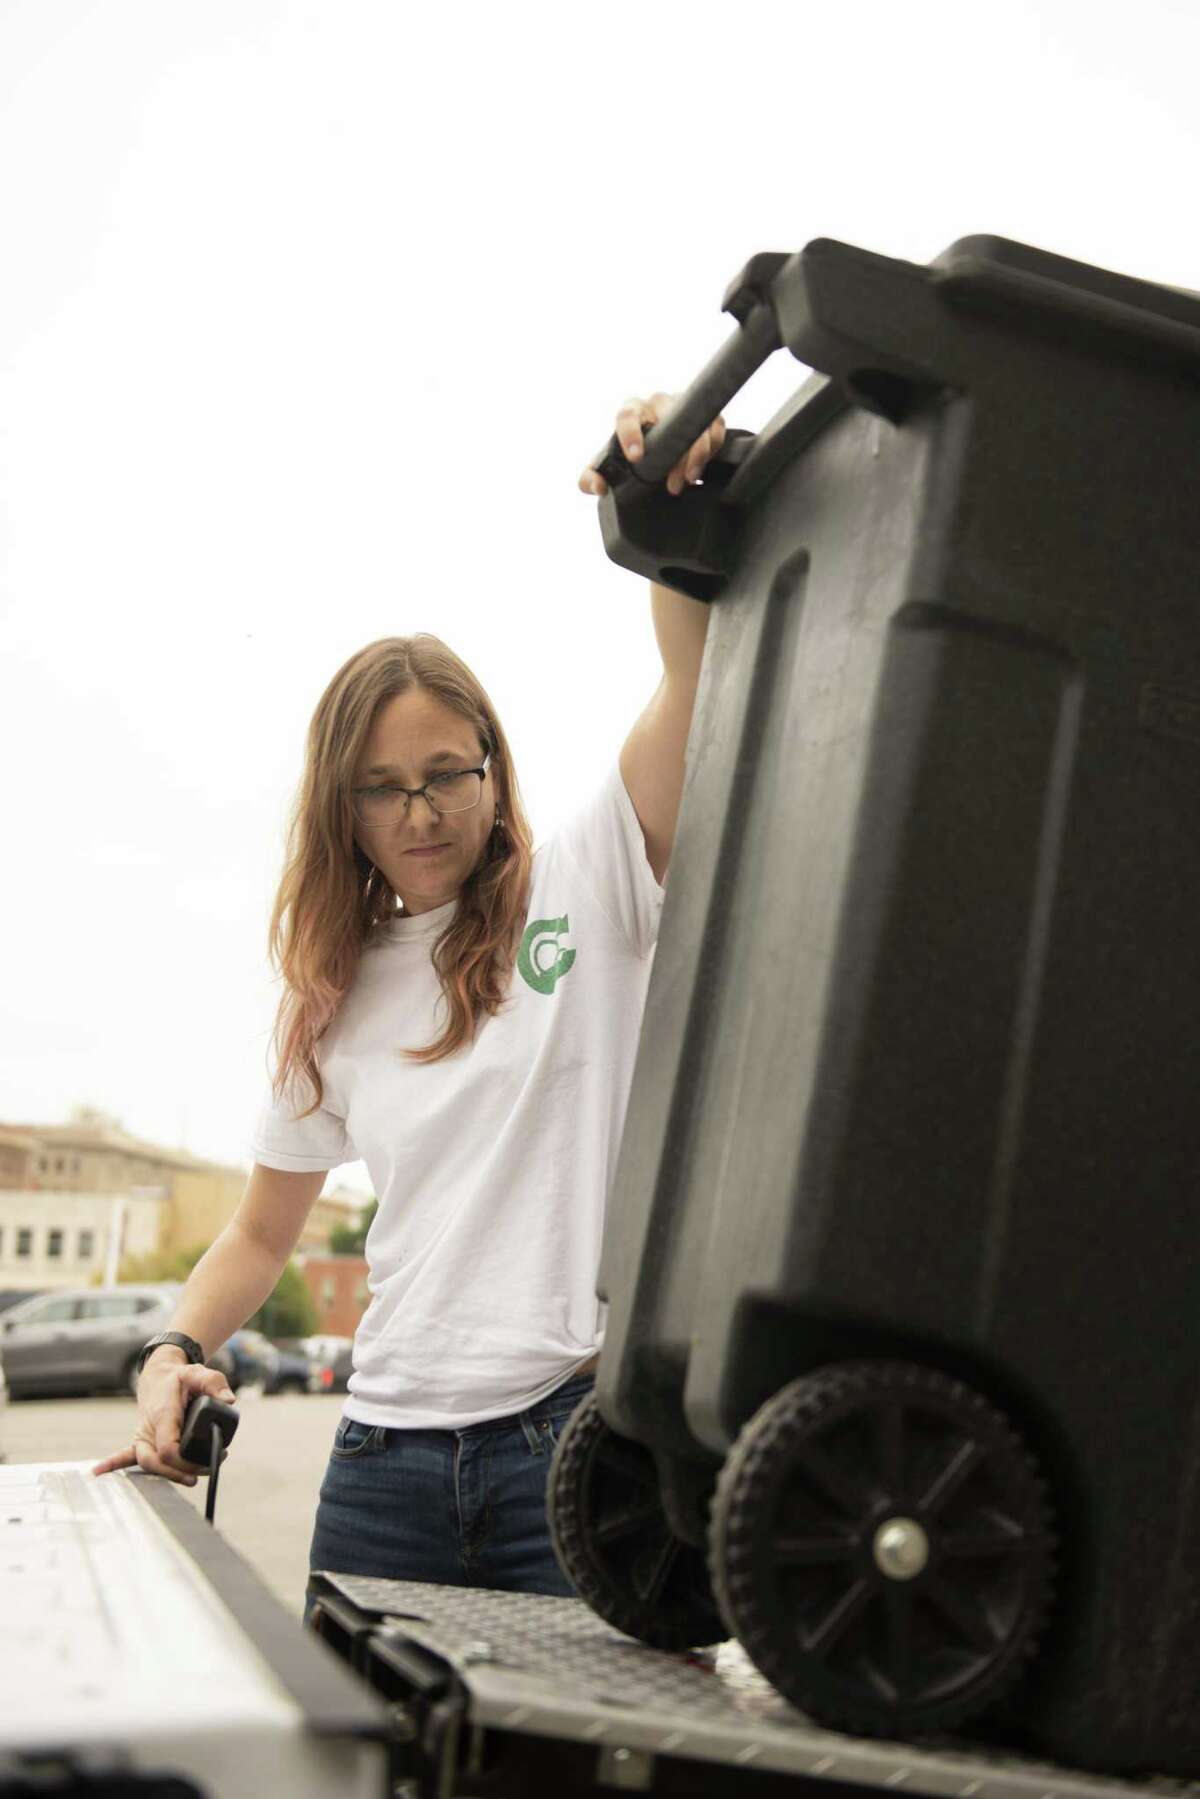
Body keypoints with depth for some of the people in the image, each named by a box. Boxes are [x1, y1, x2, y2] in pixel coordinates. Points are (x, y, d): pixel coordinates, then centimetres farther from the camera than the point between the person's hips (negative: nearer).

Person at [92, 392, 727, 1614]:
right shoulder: (334, 997, 13)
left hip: (576, 1432, -3)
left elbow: (695, 672, -11)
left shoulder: (582, 890, 3)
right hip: (387, 1454, 4)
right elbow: (262, 1235, 20)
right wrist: (175, 1353, 3)